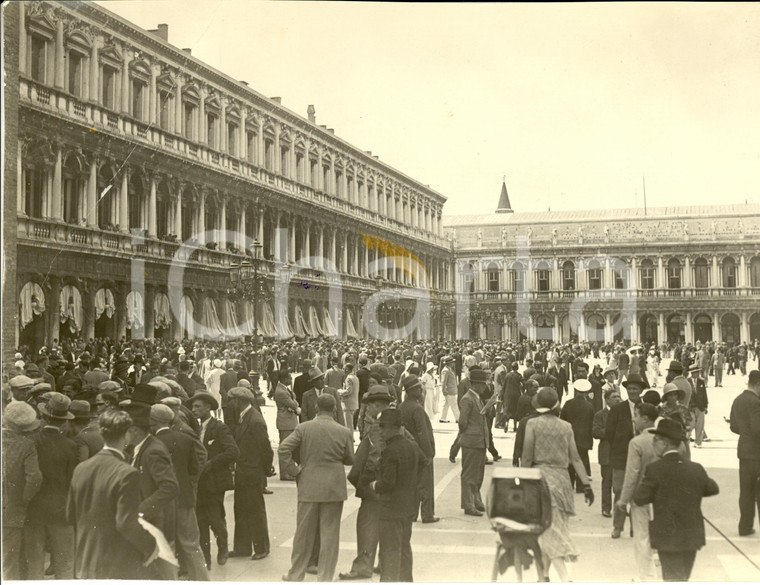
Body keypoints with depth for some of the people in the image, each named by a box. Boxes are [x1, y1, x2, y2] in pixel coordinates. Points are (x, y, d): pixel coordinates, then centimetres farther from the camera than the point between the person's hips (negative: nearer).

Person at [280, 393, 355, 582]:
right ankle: (325, 577, 10)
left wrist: (293, 468, -2)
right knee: (329, 534, 7)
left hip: (309, 487, 1)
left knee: (304, 532, 12)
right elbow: (350, 459, 5)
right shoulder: (344, 432, -5)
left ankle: (296, 575, 23)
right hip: (334, 487, -1)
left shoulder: (303, 428, -4)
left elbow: (284, 448, -11)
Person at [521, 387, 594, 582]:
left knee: (549, 530, -5)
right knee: (554, 529, 15)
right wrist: (586, 484, 6)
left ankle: (564, 578, -19)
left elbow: (527, 457, -7)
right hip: (562, 478, 4)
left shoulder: (533, 423, -5)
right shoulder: (566, 426, 6)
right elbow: (575, 458, 4)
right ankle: (544, 574, 23)